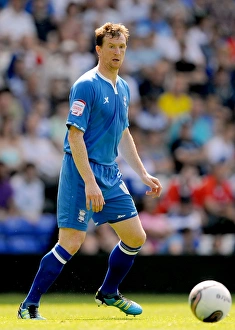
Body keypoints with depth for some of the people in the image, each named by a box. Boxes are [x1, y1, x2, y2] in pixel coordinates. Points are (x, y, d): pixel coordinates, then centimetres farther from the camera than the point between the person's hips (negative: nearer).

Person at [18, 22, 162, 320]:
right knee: (71, 242, -13)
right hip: (81, 172, -8)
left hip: (110, 173, 8)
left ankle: (108, 293, 30)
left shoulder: (123, 89, 13)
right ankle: (29, 306, -4)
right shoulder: (86, 86, -13)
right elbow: (75, 136, -19)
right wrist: (90, 183, -24)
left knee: (135, 237, 9)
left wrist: (143, 174, 22)